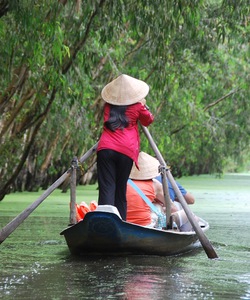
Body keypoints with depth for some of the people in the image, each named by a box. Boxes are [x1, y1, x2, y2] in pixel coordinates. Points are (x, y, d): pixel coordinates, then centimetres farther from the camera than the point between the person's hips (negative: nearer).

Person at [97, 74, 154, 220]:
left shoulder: (108, 106, 16)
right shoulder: (137, 106, 9)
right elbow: (149, 120, 26)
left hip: (105, 148, 1)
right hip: (126, 151, 0)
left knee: (106, 189, -7)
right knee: (120, 190, 9)